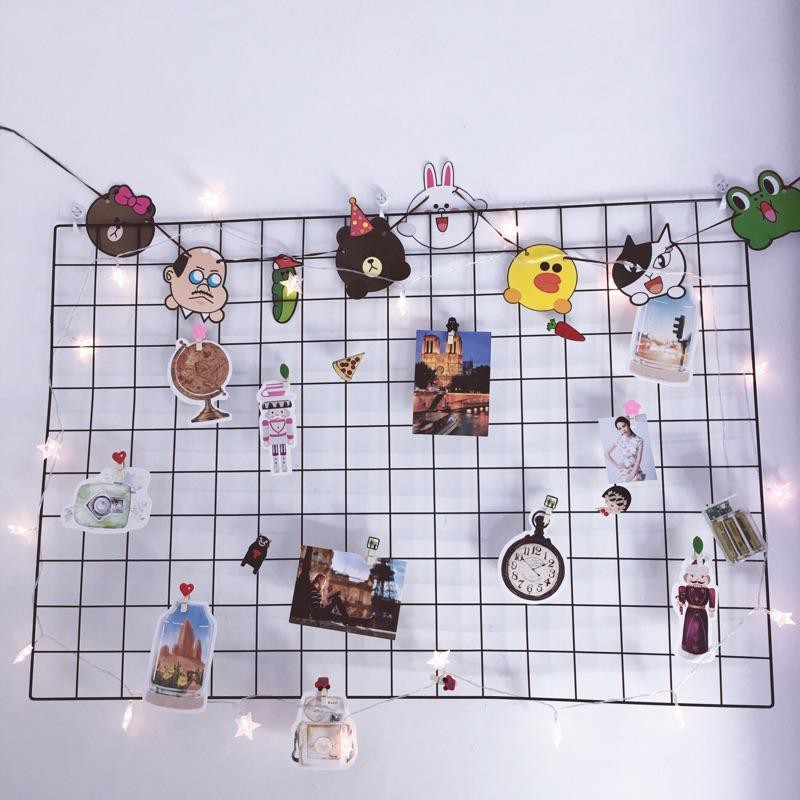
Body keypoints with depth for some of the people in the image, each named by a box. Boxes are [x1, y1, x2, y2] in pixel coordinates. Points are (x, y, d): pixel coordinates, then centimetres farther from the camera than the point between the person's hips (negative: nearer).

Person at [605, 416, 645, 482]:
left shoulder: (639, 440, -3)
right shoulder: (618, 440, 1)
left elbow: (638, 459, -8)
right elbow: (607, 453, 9)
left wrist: (632, 474, -17)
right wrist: (616, 465, -2)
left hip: (635, 473, -1)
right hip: (622, 474, 1)